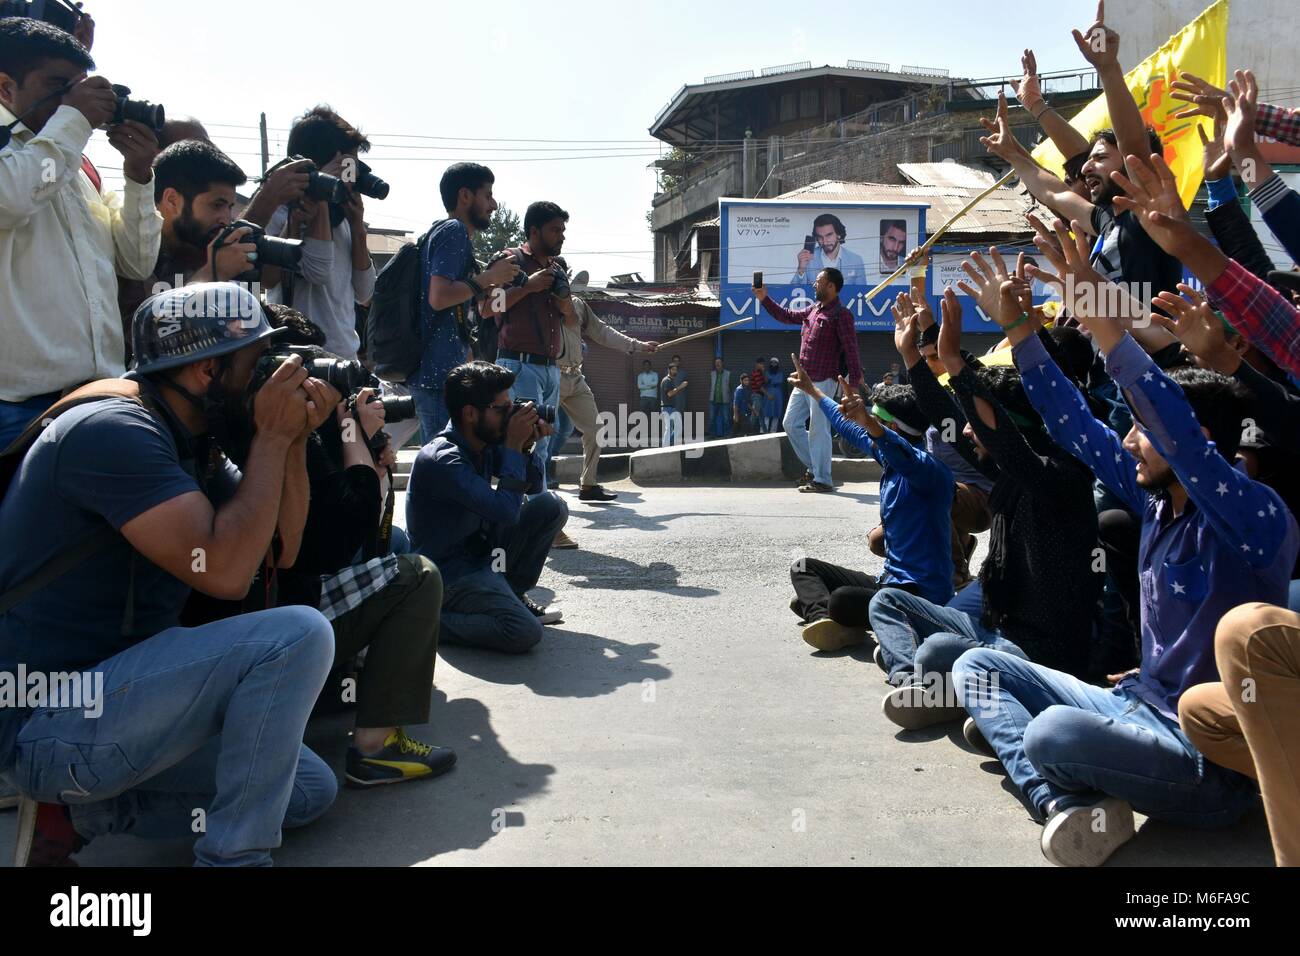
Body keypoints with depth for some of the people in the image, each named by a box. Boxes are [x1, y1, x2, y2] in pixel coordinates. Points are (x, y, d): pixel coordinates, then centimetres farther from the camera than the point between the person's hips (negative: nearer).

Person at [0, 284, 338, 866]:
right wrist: (272, 436, -19)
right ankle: (231, 857, -11)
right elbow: (224, 571, -30)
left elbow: (280, 550, 8)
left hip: (107, 692, 10)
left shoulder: (188, 439, 9)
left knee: (310, 791, 11)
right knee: (298, 634, -24)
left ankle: (76, 812, 10)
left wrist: (295, 439, -4)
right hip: (47, 722, -10)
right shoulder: (113, 431, -21)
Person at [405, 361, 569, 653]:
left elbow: (533, 486, 12)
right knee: (525, 633, -28)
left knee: (550, 505, 3)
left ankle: (514, 592, 11)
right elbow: (506, 511, -30)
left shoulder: (486, 444, 1)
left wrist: (529, 445, -6)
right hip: (450, 572, -9)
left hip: (482, 550, 9)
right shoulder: (442, 459, -25)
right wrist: (513, 446, -21)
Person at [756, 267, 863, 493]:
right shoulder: (813, 311, 15)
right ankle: (814, 467, 22)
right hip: (803, 380, 9)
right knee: (791, 423, 12)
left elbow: (851, 349, -13)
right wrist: (765, 299, 20)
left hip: (822, 381, -9)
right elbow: (786, 316, 28)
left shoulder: (840, 314, -9)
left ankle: (821, 480, 2)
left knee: (818, 430, -6)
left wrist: (854, 383, -18)